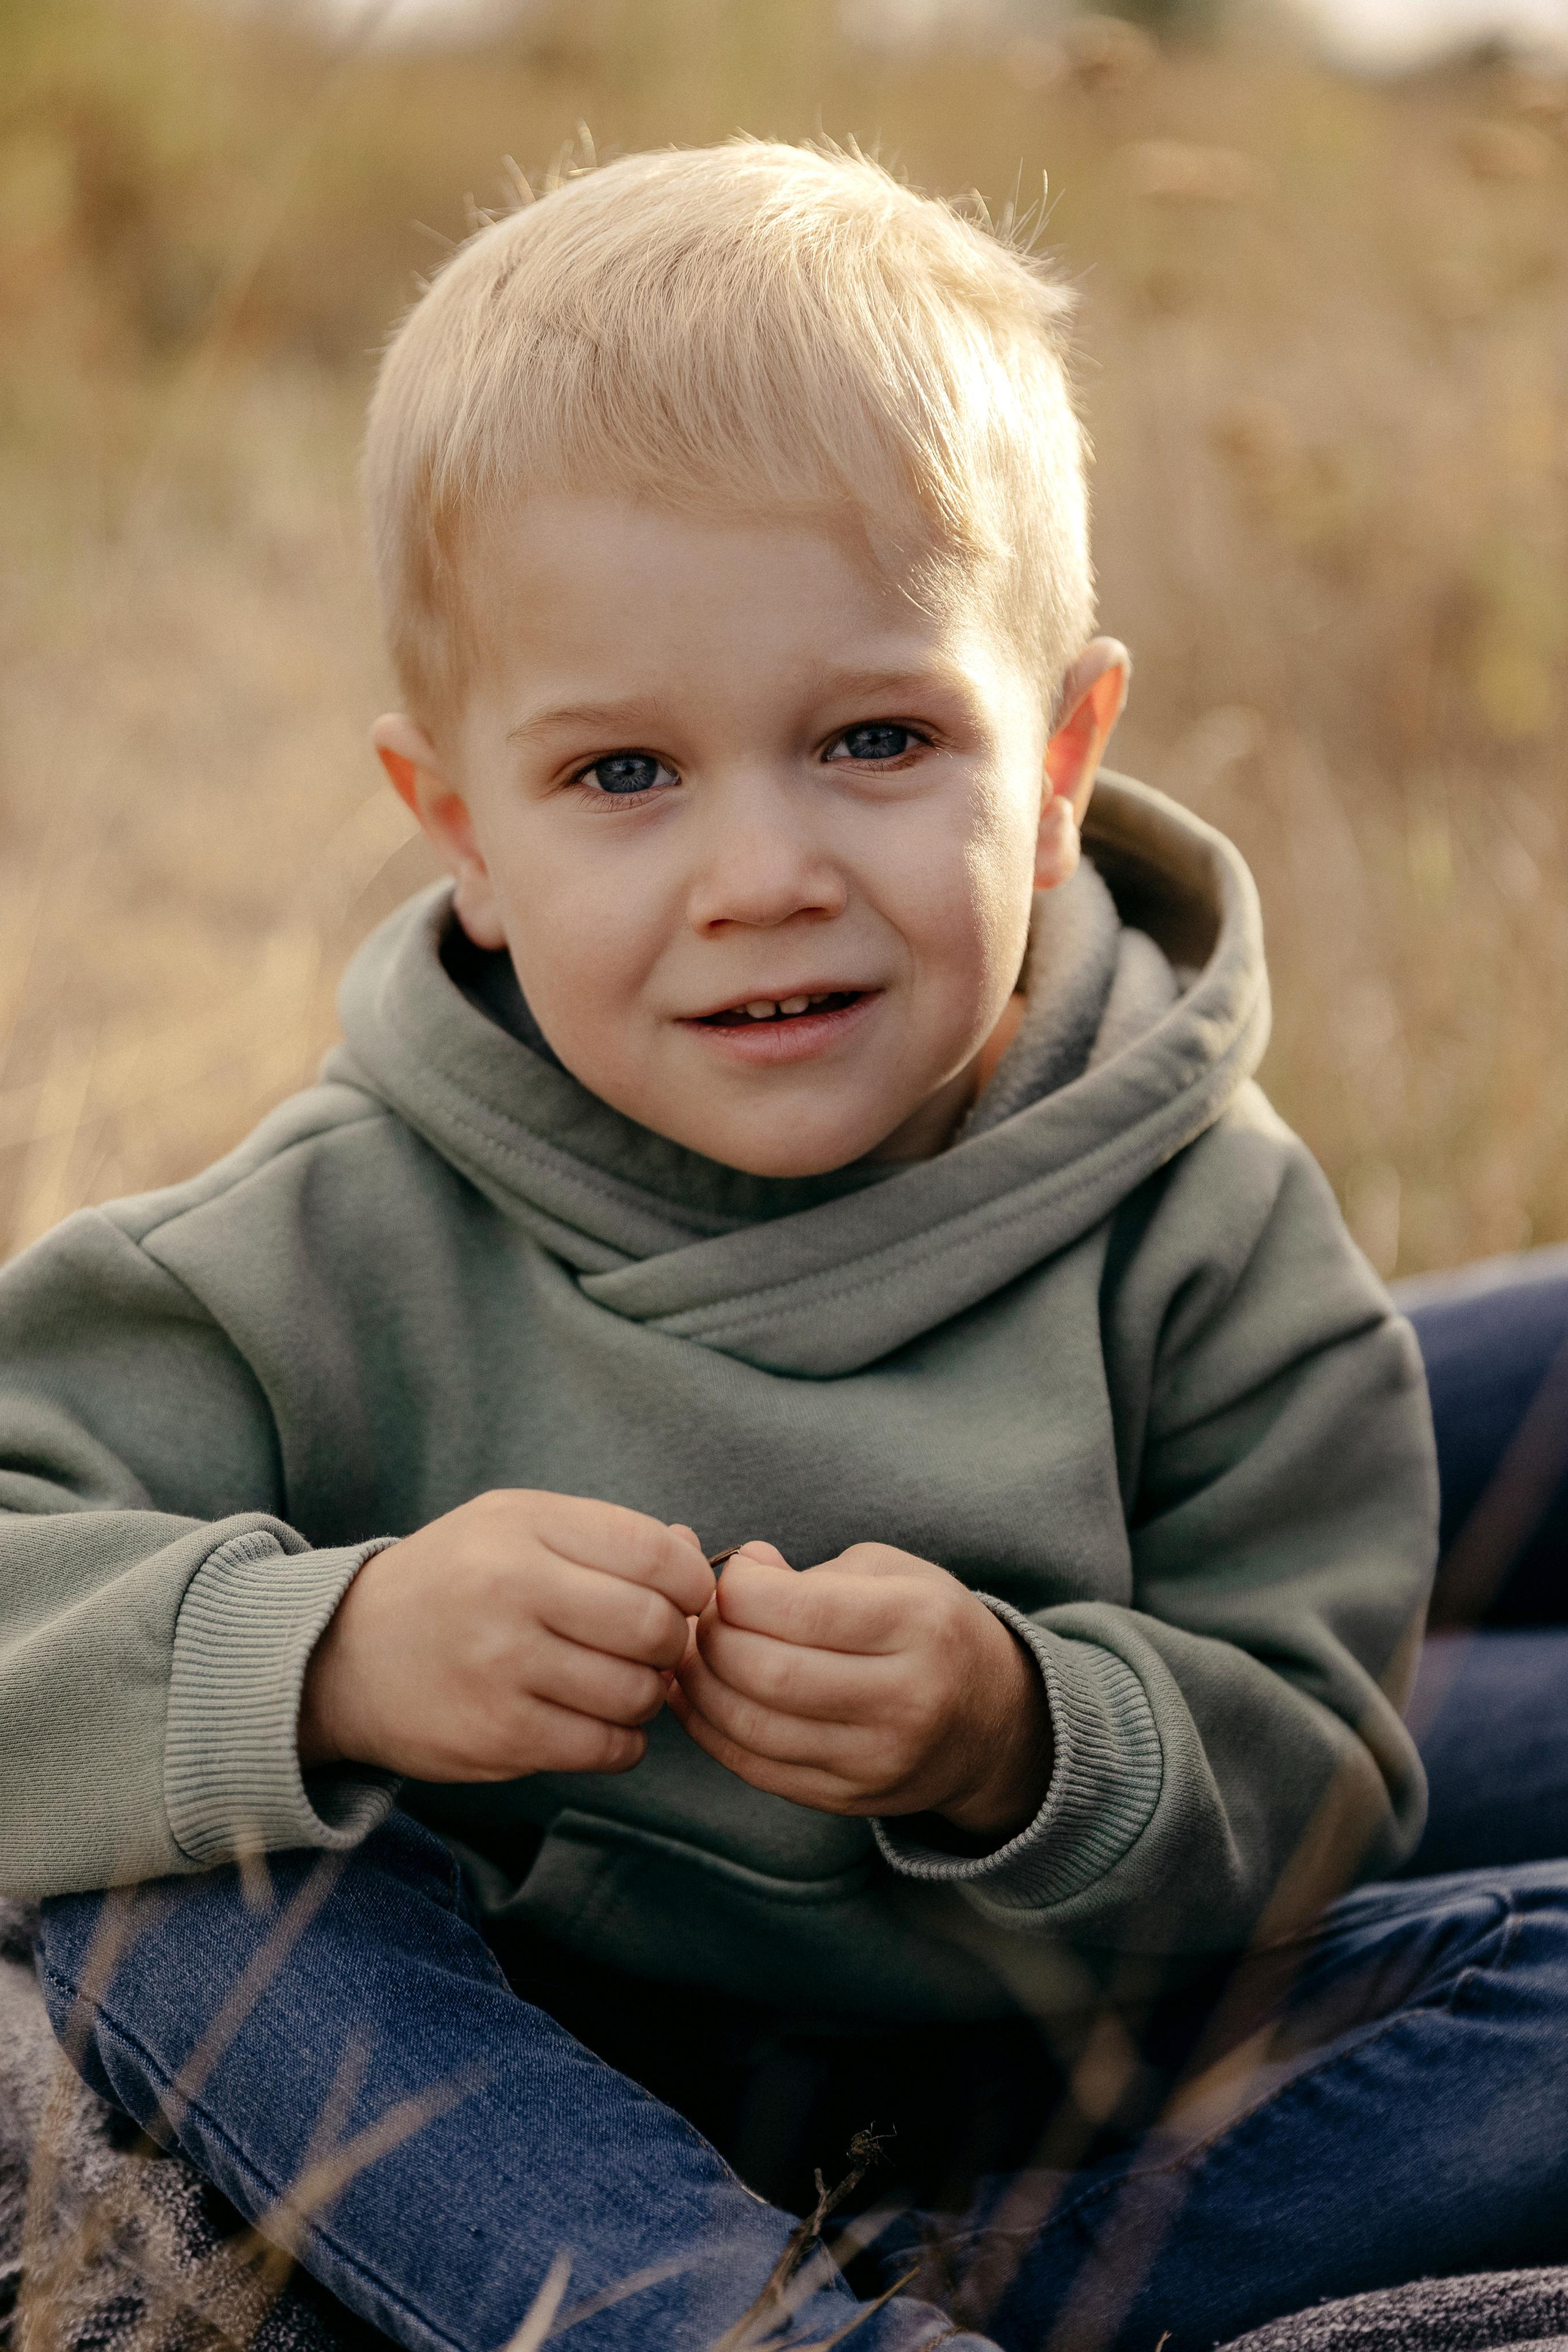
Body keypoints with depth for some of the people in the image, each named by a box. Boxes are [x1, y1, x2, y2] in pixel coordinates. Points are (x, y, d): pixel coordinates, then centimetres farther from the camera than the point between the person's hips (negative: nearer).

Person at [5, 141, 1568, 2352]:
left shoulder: (1207, 1238, -11)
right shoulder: (357, 1243, -12)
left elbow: (1312, 1795, -10)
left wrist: (1021, 1748, -32)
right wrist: (327, 1658, -37)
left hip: (1061, 2088, 1)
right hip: (514, 2083, 0)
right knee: (177, 1860, -27)